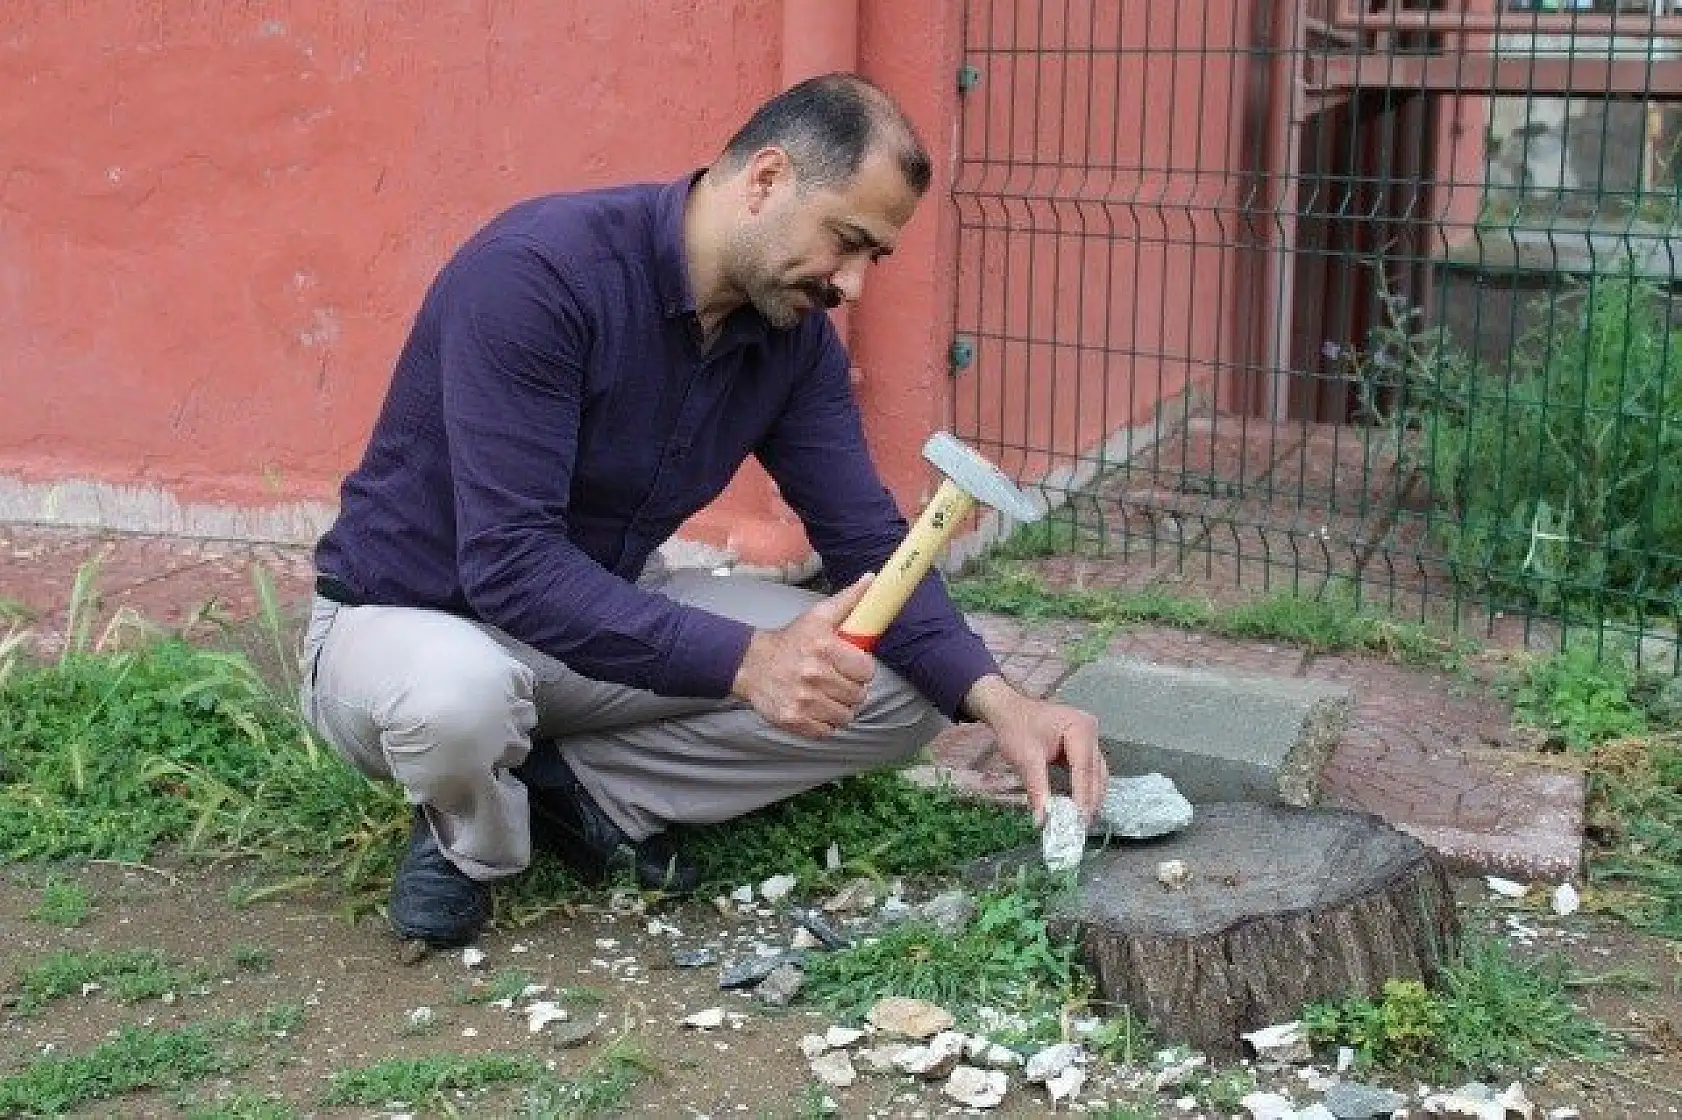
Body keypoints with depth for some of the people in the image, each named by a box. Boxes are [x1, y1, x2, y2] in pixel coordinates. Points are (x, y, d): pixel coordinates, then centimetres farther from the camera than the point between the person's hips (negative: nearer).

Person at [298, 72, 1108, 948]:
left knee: (902, 688, -7)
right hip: (406, 620, -6)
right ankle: (471, 837, -5)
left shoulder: (796, 338, -7)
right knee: (459, 696, -43)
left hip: (605, 618, 6)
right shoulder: (536, 272, -29)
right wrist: (744, 660, -40)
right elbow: (509, 564, -34)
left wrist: (996, 700, -22)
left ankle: (576, 788, -1)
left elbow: (867, 540, -6)